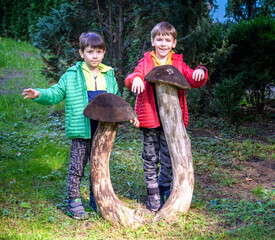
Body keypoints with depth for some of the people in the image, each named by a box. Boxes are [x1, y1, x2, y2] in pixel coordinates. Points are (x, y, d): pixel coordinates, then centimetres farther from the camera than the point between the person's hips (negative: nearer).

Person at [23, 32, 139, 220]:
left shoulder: (109, 75, 10)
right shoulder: (72, 75, -2)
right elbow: (56, 94, -2)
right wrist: (40, 95, -20)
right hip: (81, 131, -4)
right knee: (77, 167, 2)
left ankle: (96, 199, 28)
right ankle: (74, 201, 14)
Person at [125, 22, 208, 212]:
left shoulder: (178, 63, 8)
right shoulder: (146, 62, 6)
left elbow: (194, 81, 1)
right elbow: (131, 79, -7)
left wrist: (200, 73, -22)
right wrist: (135, 78, -31)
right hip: (149, 118, 0)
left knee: (169, 159, 7)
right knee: (150, 159, 8)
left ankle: (164, 190, 28)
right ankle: (153, 196, 21)